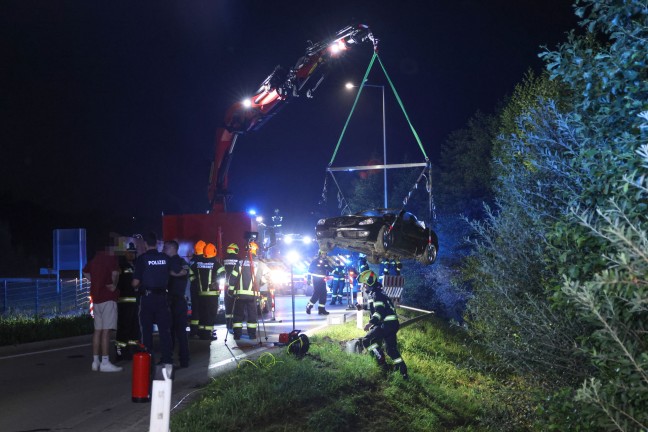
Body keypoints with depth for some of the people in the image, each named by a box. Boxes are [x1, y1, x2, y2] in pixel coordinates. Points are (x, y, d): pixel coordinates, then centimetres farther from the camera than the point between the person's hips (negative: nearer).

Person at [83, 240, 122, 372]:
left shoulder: (96, 258, 14)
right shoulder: (112, 258, -10)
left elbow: (85, 272, 28)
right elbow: (115, 273, -27)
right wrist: (114, 285, -9)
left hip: (96, 297, 8)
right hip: (108, 297, -8)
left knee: (98, 330, 11)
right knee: (106, 330, -8)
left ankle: (96, 361, 13)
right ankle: (105, 362, -9)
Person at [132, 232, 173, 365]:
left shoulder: (142, 258, -9)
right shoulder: (165, 258, 1)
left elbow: (136, 282, -10)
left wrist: (136, 286, 12)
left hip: (147, 296, -2)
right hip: (162, 296, 2)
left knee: (147, 329, 6)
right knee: (164, 329, 9)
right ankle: (167, 358, 8)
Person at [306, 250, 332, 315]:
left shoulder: (326, 262, 10)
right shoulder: (315, 261, -7)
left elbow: (329, 269, 18)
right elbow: (310, 270, -6)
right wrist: (309, 279, -10)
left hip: (322, 280, 6)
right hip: (316, 280, -6)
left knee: (323, 294, -1)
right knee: (316, 294, -14)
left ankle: (321, 309, 4)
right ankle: (309, 306, 4)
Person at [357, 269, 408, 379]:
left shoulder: (376, 294, -13)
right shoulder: (374, 293, 18)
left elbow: (380, 311, -26)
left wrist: (371, 322, -35)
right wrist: (363, 307, 31)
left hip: (386, 324, -10)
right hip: (392, 324, 10)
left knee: (367, 340, -9)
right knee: (391, 350, 13)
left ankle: (382, 362, -9)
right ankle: (404, 373, 12)